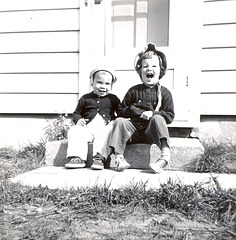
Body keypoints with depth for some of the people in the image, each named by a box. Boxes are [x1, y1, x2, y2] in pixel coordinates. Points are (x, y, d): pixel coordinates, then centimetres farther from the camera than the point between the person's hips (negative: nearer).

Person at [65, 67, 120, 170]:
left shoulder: (113, 99, 15)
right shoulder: (85, 99, 16)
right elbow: (76, 113, 20)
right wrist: (78, 119, -3)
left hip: (104, 127, -1)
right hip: (88, 127, 2)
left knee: (108, 132, -34)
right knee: (74, 130, -24)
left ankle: (99, 157, -37)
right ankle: (77, 157, -27)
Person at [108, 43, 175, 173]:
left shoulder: (164, 92, 6)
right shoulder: (134, 91, 10)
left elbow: (170, 116, 1)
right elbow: (120, 110, 12)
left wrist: (153, 113, -15)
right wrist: (134, 111, -7)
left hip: (152, 132, -2)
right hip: (134, 129, 2)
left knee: (158, 119, -30)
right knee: (119, 121, -21)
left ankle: (165, 153, -38)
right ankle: (118, 156, -27)